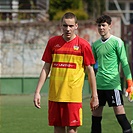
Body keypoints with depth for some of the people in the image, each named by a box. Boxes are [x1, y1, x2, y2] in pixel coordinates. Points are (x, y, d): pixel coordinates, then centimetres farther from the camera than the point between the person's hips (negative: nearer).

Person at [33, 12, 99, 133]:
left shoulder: (83, 45, -1)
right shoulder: (53, 42, 7)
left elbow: (90, 71, 3)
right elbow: (46, 68, 11)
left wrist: (94, 96, 3)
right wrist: (37, 92, 5)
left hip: (73, 96, -3)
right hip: (54, 95, 3)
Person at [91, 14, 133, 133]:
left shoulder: (117, 42, -3)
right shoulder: (95, 44, 13)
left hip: (113, 83, -6)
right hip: (99, 84, 6)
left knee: (119, 111, -10)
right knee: (96, 113, 6)